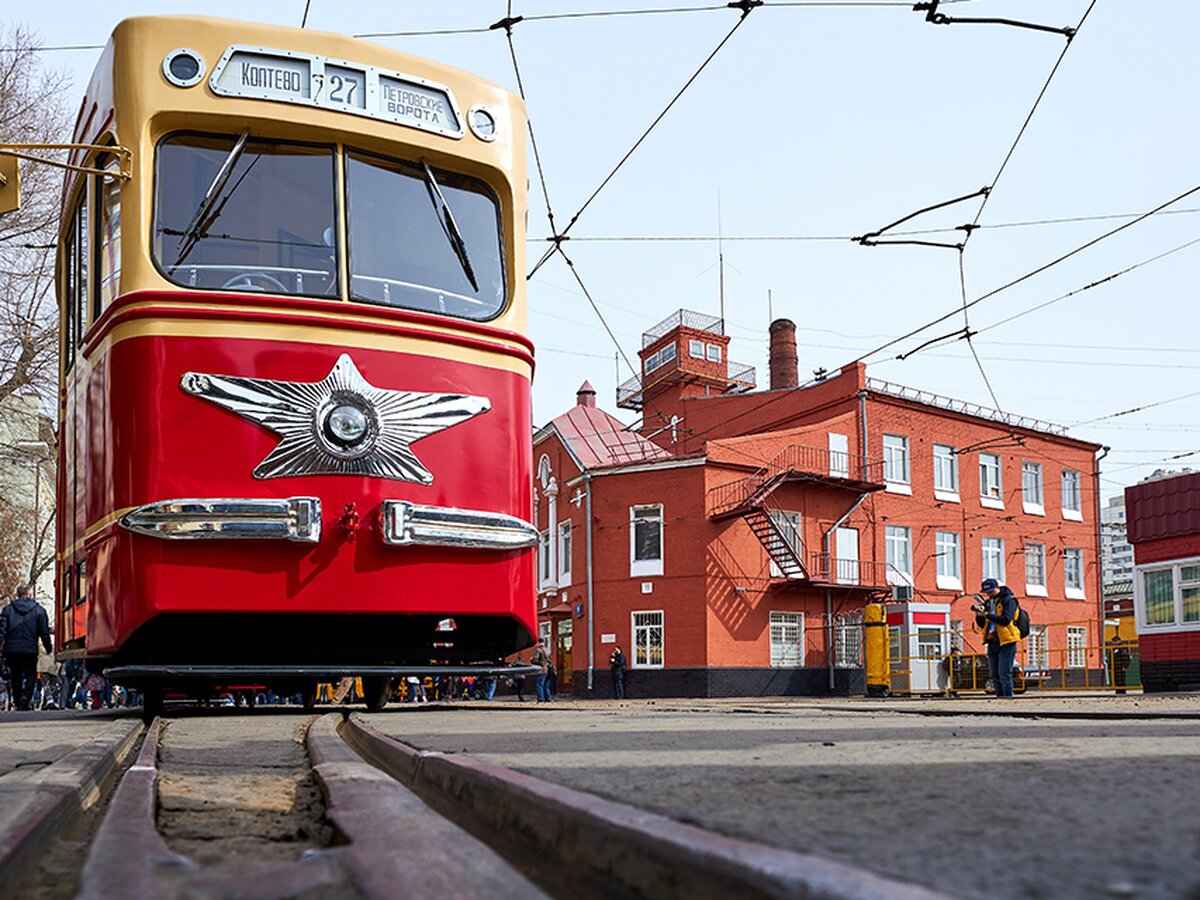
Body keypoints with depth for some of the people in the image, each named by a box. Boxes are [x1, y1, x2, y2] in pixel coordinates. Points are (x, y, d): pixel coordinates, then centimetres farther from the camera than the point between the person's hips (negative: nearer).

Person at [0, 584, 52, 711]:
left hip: (11, 649, 2)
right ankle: (26, 696, -18)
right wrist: (48, 647, 9)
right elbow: (44, 631, 0)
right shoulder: (39, 610, 1)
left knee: (15, 676, 14)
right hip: (30, 650, -2)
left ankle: (18, 702, 13)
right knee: (31, 675, 6)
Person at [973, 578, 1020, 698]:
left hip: (1006, 642, -7)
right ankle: (1000, 698, 14)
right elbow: (982, 625, 16)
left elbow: (1006, 620, -19)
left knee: (1004, 674, -11)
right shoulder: (988, 602, 15)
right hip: (993, 642, 7)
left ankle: (1008, 698, -6)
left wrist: (988, 615, -24)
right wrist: (979, 616, -4)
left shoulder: (1008, 600, -4)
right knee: (994, 675, 8)